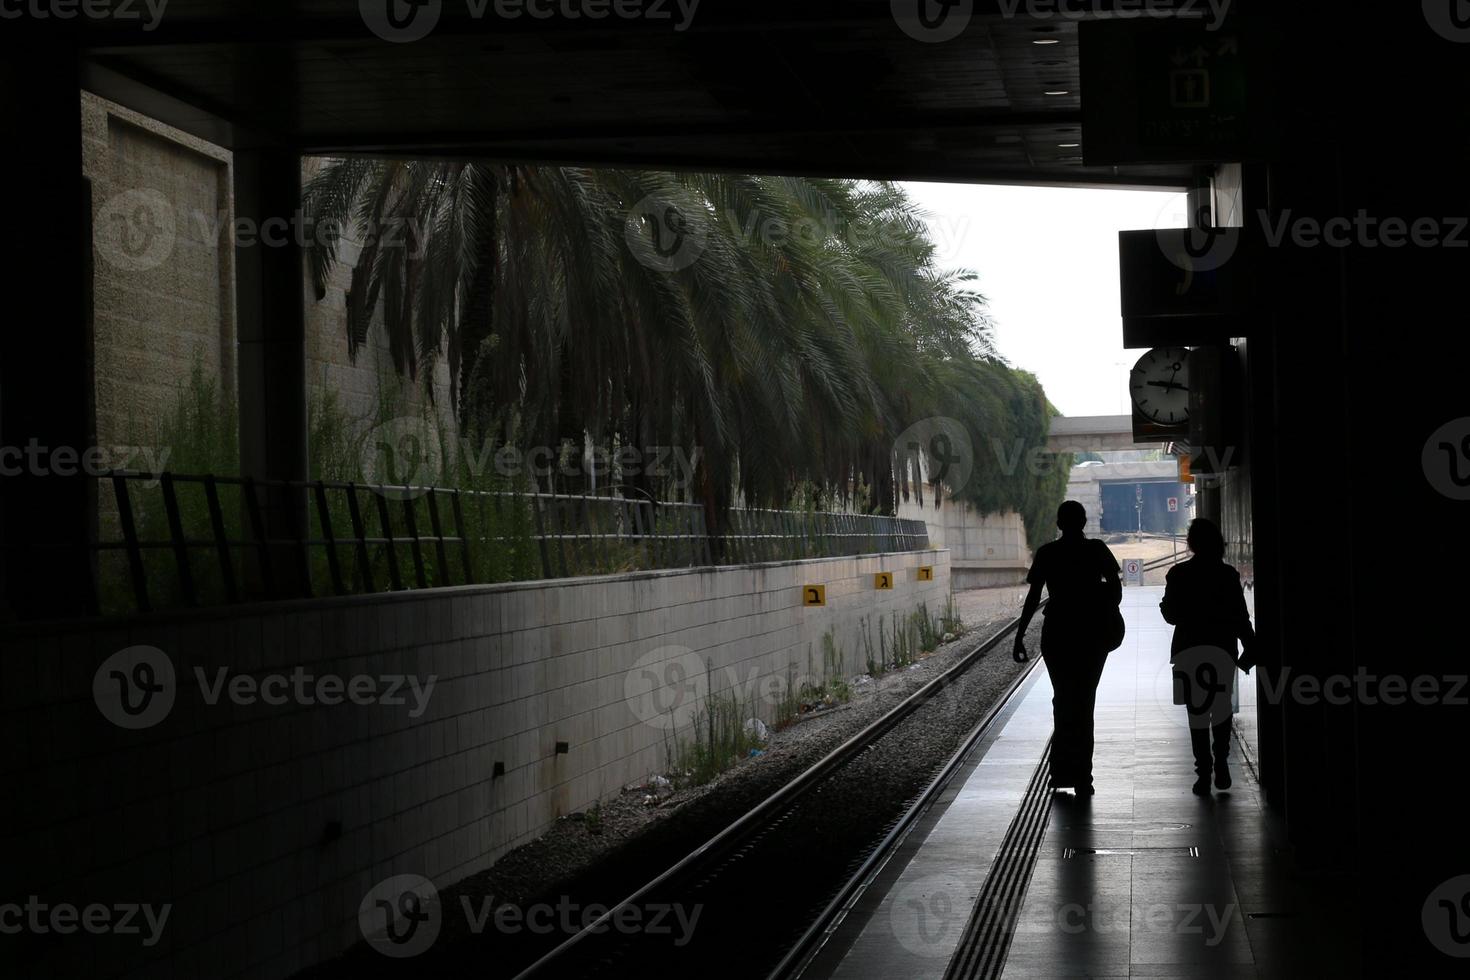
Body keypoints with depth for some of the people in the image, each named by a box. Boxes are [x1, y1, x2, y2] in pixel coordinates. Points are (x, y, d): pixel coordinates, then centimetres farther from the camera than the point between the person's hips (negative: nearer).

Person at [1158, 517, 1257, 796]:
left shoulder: (1178, 574, -7)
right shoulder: (1228, 575, -5)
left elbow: (1171, 615, -1)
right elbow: (1241, 616, -4)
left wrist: (1163, 605, 21)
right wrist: (1250, 650, 3)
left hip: (1189, 651, -1)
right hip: (1222, 651, 1)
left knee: (1197, 711, 5)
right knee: (1221, 707, 16)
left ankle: (1204, 772, -1)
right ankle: (1220, 763, 3)